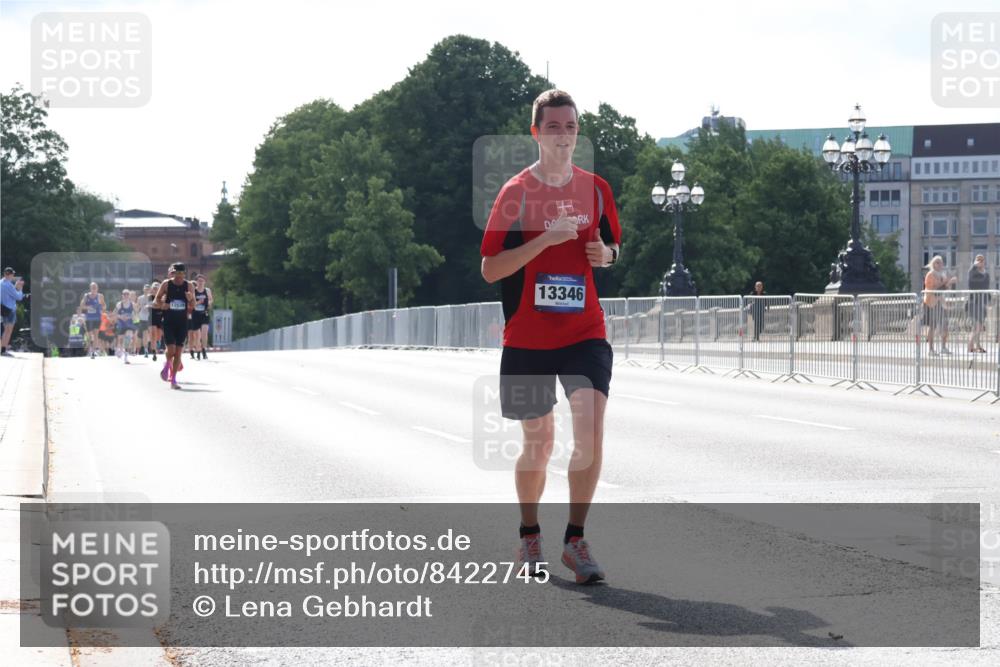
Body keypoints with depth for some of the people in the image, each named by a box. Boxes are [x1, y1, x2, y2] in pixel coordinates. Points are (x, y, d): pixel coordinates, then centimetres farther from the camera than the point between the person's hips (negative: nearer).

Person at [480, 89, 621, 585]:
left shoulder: (595, 188, 6)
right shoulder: (516, 193, -4)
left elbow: (610, 247, 21)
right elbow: (490, 269, -9)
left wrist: (604, 253, -3)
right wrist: (547, 239, -20)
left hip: (585, 333, 2)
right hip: (527, 338, -2)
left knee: (590, 434, -16)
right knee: (538, 444, 8)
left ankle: (575, 540, -5)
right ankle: (529, 537, 30)